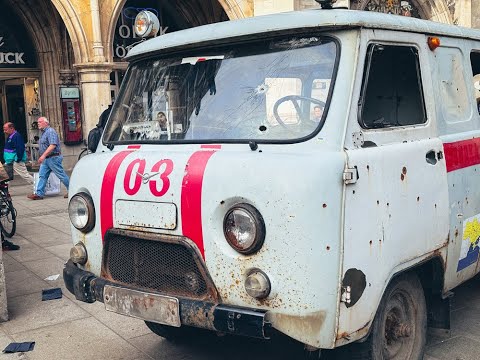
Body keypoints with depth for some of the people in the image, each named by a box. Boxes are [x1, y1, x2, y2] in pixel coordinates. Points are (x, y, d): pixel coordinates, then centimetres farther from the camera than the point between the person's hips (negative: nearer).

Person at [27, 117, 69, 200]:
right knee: (42, 176, 4)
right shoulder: (44, 133, 17)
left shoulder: (50, 131, -14)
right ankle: (39, 194, 3)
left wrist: (43, 155, -29)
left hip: (53, 158, -10)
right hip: (45, 159, 10)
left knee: (61, 175, -3)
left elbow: (52, 145, -26)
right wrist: (43, 157, 20)